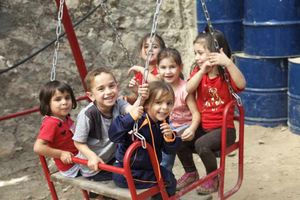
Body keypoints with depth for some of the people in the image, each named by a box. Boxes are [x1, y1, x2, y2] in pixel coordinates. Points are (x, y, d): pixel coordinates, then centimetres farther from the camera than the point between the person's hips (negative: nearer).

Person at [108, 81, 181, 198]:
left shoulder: (163, 122, -2)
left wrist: (170, 137, -20)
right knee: (167, 181, -10)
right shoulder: (136, 120, -25)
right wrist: (129, 118, -47)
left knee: (170, 178, 23)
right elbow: (114, 136, -36)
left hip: (148, 167, 8)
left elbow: (169, 150, 1)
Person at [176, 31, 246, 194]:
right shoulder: (198, 72, 5)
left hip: (223, 129, -5)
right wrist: (202, 71, -27)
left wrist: (228, 62, -42)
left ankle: (213, 178, -2)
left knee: (201, 144, -29)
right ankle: (191, 172, 15)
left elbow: (241, 85, -33)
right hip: (202, 127, 6)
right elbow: (188, 89, -16)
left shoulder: (226, 74, -9)